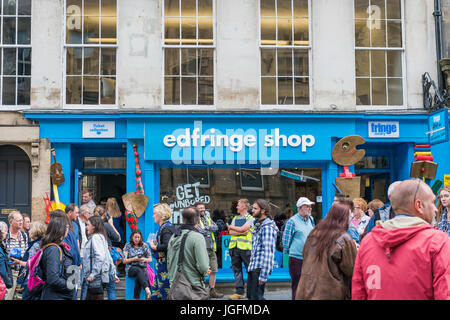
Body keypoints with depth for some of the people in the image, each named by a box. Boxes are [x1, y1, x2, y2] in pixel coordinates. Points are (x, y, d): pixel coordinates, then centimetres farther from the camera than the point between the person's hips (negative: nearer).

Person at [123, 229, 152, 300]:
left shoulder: (145, 245, 12)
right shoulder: (128, 246, 8)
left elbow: (150, 259, 13)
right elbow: (124, 261, 4)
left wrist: (144, 259, -9)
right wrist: (134, 259, -12)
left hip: (143, 267, 1)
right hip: (131, 268, -1)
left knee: (139, 279, -35)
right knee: (139, 270, -38)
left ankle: (136, 298, -33)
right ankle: (147, 290, -58)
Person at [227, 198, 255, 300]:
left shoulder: (250, 218, 1)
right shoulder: (235, 218, 19)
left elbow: (242, 229, -12)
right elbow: (231, 232, 6)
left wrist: (232, 227, 4)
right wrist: (242, 232, -7)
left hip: (245, 247, -6)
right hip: (234, 247, 6)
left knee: (250, 270, -3)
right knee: (236, 269, 6)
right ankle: (239, 292, 11)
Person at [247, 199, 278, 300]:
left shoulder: (267, 227, -14)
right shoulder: (258, 224, 18)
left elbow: (268, 252, -20)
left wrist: (263, 275, -23)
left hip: (260, 267, -10)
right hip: (253, 266, 10)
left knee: (256, 297, -8)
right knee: (250, 295, 14)